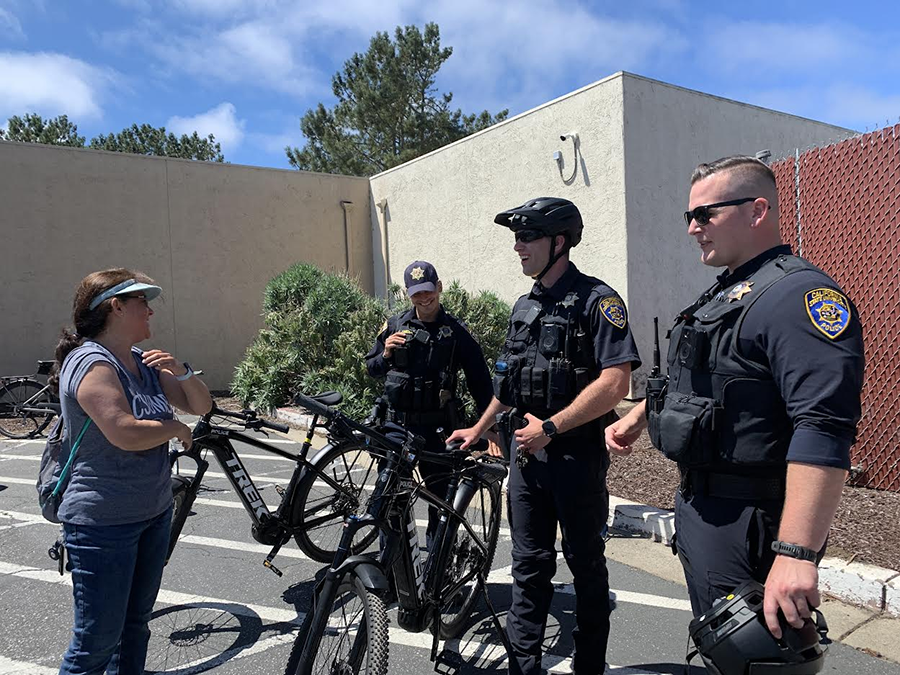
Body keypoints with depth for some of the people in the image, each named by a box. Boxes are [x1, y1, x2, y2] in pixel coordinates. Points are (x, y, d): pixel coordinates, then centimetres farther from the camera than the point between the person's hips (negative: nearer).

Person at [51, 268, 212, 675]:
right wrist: (177, 429, -11)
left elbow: (201, 407, 10)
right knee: (98, 641, 0)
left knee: (135, 625, 18)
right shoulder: (92, 363, -17)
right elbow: (126, 433, -28)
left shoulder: (145, 364, 9)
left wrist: (182, 372, -9)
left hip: (154, 513, 8)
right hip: (103, 522, -8)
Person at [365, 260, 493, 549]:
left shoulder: (457, 332, -2)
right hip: (396, 424, 2)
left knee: (441, 494, 5)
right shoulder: (395, 325, 5)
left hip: (437, 429, -2)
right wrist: (386, 355, -9)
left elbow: (479, 381, 0)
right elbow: (371, 368, 13)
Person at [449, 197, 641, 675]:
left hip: (577, 452, -6)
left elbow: (615, 383, -20)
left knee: (585, 562, 10)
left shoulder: (596, 300, -11)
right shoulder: (525, 306, 12)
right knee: (529, 564, 12)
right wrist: (478, 429, 22)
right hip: (527, 452, 6)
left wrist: (549, 427, -20)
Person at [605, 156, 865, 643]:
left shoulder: (799, 294, -19)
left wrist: (796, 554, -33)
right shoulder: (724, 295, 14)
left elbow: (824, 433, -29)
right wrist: (637, 418, 28)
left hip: (746, 526, -9)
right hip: (697, 508, 10)